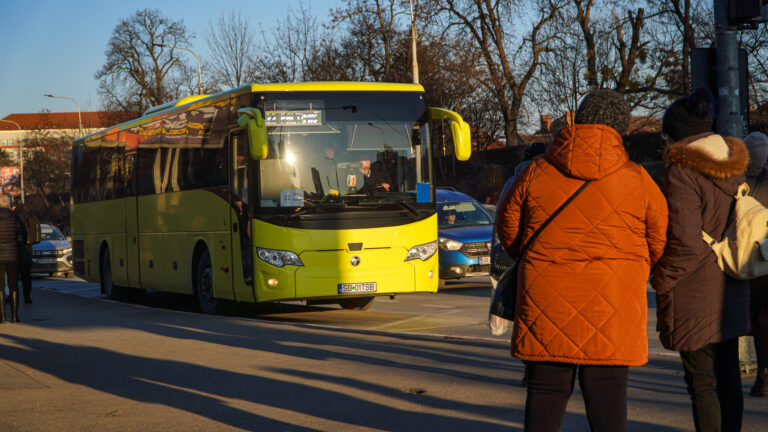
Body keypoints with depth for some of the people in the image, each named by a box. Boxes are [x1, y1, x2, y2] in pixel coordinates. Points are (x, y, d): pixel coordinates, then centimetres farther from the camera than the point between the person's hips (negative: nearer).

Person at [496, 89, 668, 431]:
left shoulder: (535, 173, 2)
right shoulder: (637, 180, -2)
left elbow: (508, 229, 12)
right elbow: (659, 242, 6)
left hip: (545, 301, 1)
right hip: (611, 307, -1)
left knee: (546, 389, 7)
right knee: (607, 391, 2)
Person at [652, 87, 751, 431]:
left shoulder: (682, 173, -17)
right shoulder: (734, 167, 6)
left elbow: (686, 243, -22)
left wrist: (661, 280, -9)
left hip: (693, 293, -7)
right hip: (730, 287, 7)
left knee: (702, 380, -2)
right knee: (728, 376, 14)